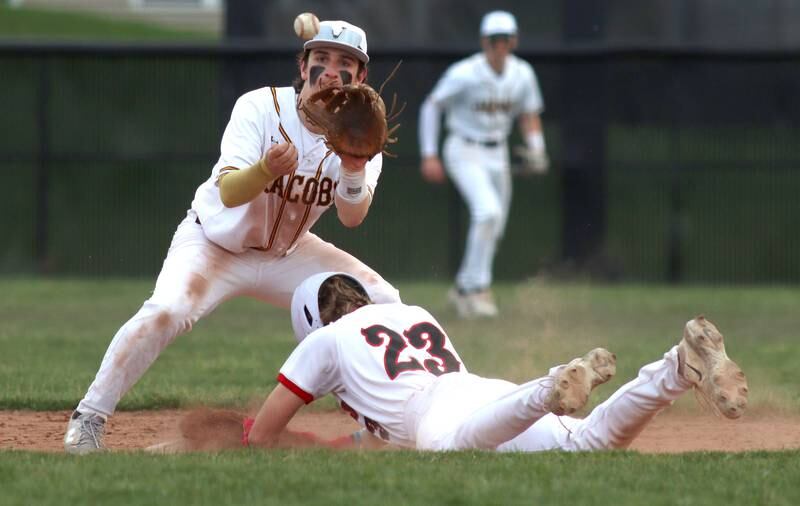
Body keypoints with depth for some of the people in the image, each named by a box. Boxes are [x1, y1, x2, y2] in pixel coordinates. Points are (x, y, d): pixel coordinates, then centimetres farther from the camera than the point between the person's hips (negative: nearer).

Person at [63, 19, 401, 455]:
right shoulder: (260, 108, -24)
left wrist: (354, 170, -41)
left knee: (382, 301, -8)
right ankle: (89, 418, -19)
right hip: (215, 242, -5)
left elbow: (352, 218, -21)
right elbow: (227, 193, -35)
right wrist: (267, 168, -56)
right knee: (165, 312, -31)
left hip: (286, 253, 5)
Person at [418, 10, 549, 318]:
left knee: (493, 232, 11)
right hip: (464, 151, -6)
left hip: (497, 155, 6)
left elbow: (529, 116, 9)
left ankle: (463, 290, 31)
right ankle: (477, 288, -17)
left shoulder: (522, 74, -3)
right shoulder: (464, 74, -18)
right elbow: (431, 107, -10)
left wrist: (536, 150, -9)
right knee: (488, 212, -26)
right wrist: (429, 156, -15)